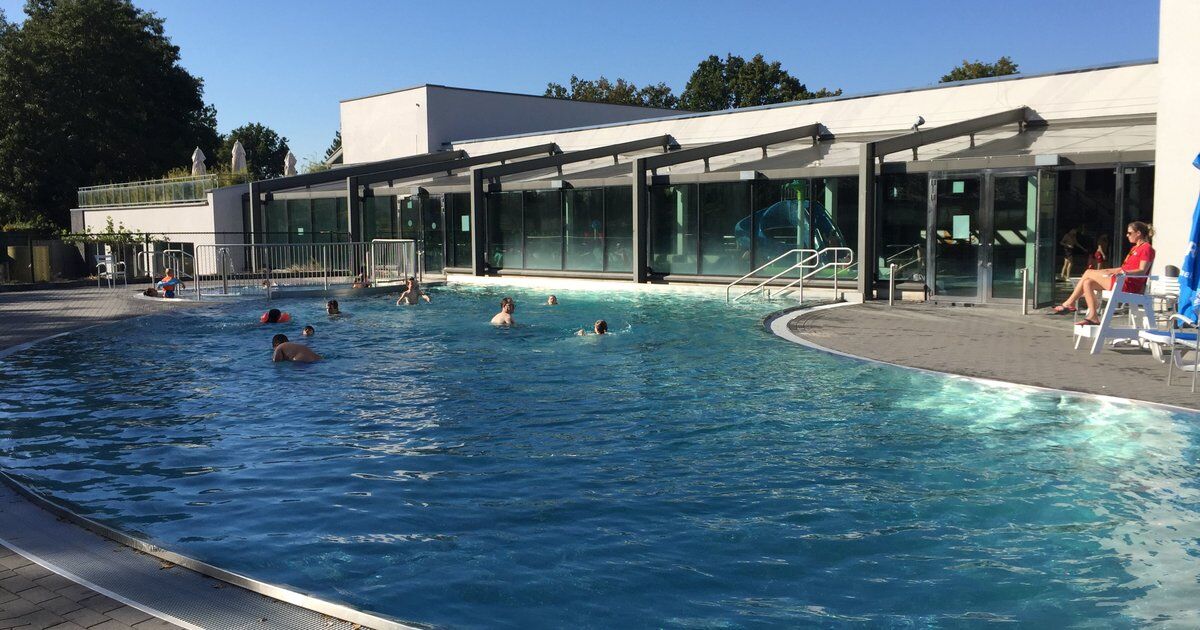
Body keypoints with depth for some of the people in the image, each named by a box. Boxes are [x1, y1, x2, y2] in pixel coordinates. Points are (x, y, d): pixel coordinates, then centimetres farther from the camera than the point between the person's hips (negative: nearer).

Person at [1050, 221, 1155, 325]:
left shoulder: (1146, 248, -6)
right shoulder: (1135, 248, 25)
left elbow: (1142, 271, -18)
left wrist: (1126, 272, -34)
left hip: (1129, 286, -10)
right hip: (1121, 282, 10)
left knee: (1088, 273, -11)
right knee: (1088, 282, -4)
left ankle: (1069, 304, -2)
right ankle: (1092, 317, -9)